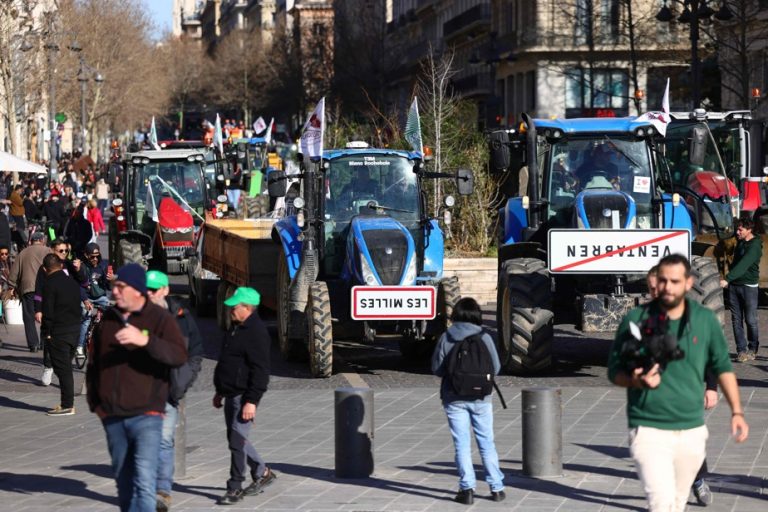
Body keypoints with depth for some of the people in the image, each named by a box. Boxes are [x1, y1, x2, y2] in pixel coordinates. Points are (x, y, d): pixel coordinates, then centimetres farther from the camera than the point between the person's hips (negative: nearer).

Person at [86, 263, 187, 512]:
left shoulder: (160, 318, -4)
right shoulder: (107, 319, 10)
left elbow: (179, 355, -19)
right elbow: (93, 362, 20)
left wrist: (145, 340, -32)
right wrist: (94, 400, 15)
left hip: (146, 415, -6)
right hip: (112, 417, 6)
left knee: (144, 479, -16)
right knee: (123, 479, 15)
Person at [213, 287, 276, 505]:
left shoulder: (256, 332, -17)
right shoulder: (237, 329, 15)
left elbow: (260, 370, -21)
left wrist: (252, 401, -24)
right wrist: (220, 392, 25)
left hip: (244, 396, -10)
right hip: (231, 394, 10)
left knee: (237, 440, -8)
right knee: (236, 439, 14)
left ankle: (235, 488, -2)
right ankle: (262, 473, 28)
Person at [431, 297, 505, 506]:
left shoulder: (446, 338, -6)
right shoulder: (484, 337, -6)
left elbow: (436, 368, -4)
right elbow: (495, 368, -3)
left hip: (454, 399, 0)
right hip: (480, 398, 0)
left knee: (462, 444, 4)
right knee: (486, 442, 10)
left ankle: (467, 489, -1)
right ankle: (496, 487, 12)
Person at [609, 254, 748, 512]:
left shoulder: (706, 320, 3)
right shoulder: (636, 319, -3)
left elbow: (723, 367, 14)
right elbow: (614, 370, 3)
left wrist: (737, 412, 7)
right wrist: (636, 381, -19)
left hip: (692, 431, 3)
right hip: (649, 430, -3)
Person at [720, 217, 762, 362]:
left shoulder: (755, 246, -16)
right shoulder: (740, 242, 9)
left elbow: (743, 265, -25)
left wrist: (727, 279, -32)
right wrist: (729, 281, 18)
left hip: (749, 286, -7)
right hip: (734, 285, 7)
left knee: (750, 320, 0)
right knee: (736, 319, 2)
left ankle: (752, 350, 13)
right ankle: (741, 350, 5)